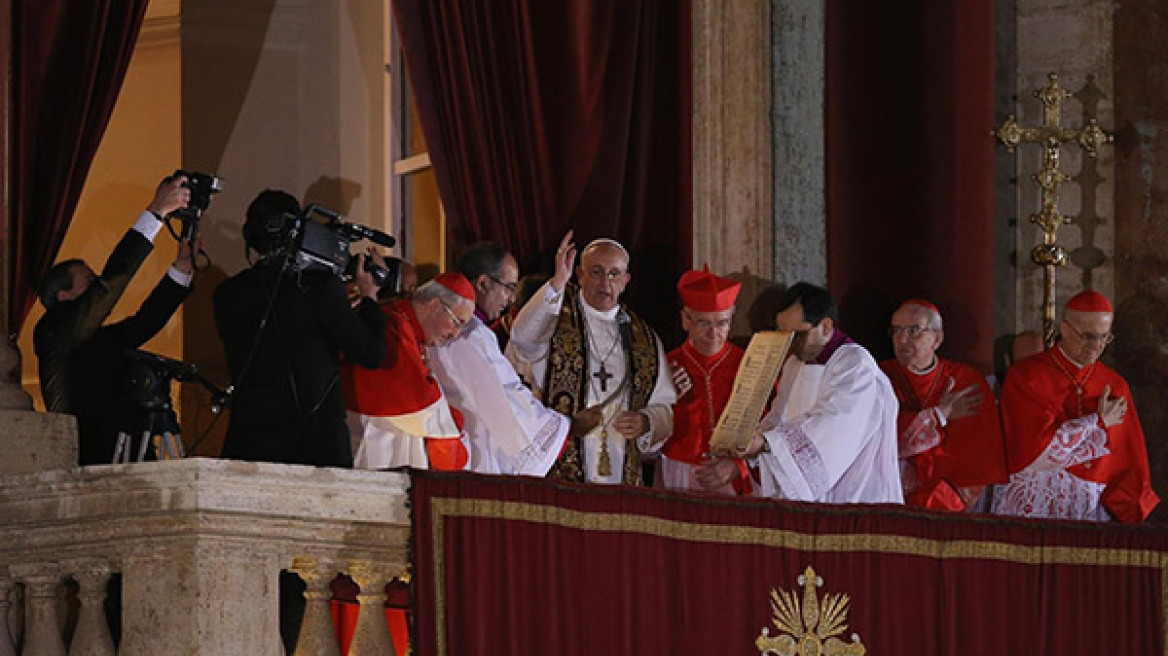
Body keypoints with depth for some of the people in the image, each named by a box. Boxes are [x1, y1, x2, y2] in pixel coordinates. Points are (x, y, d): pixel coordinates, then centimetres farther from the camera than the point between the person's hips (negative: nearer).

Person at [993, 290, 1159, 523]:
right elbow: (1038, 451, -11)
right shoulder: (1025, 376, 1)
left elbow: (1131, 462, 14)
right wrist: (1098, 422, -2)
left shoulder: (1115, 386, 13)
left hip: (1091, 512, 3)